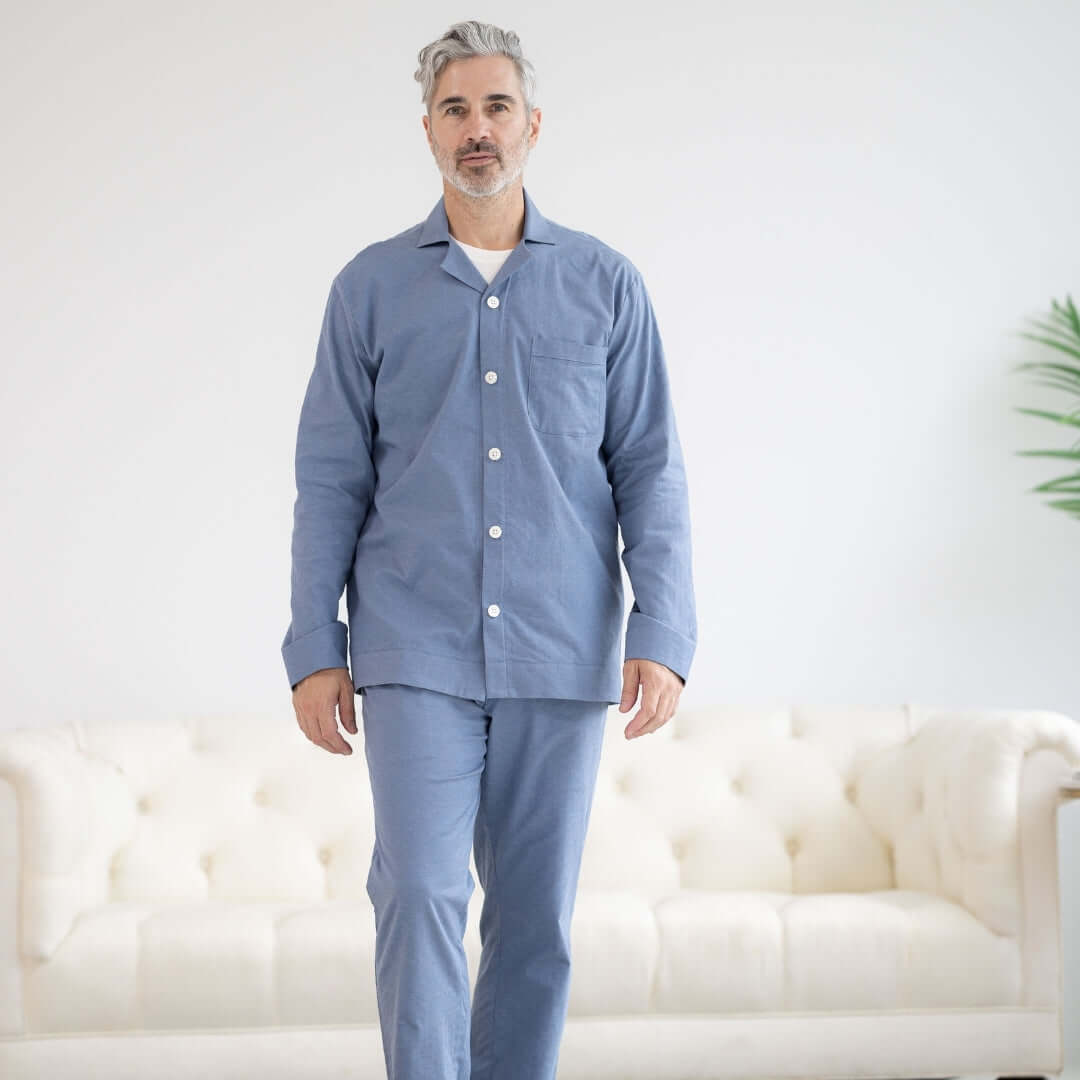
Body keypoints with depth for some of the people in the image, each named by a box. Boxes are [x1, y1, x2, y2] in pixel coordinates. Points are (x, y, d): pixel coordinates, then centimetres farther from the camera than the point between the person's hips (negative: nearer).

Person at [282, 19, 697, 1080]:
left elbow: (650, 471, 5)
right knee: (420, 897, -11)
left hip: (561, 654, 1)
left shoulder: (605, 285, 8)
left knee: (537, 921, 6)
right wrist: (314, 649, 0)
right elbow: (329, 481, 7)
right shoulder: (371, 286, 7)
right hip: (416, 650, -1)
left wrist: (663, 634, -6)